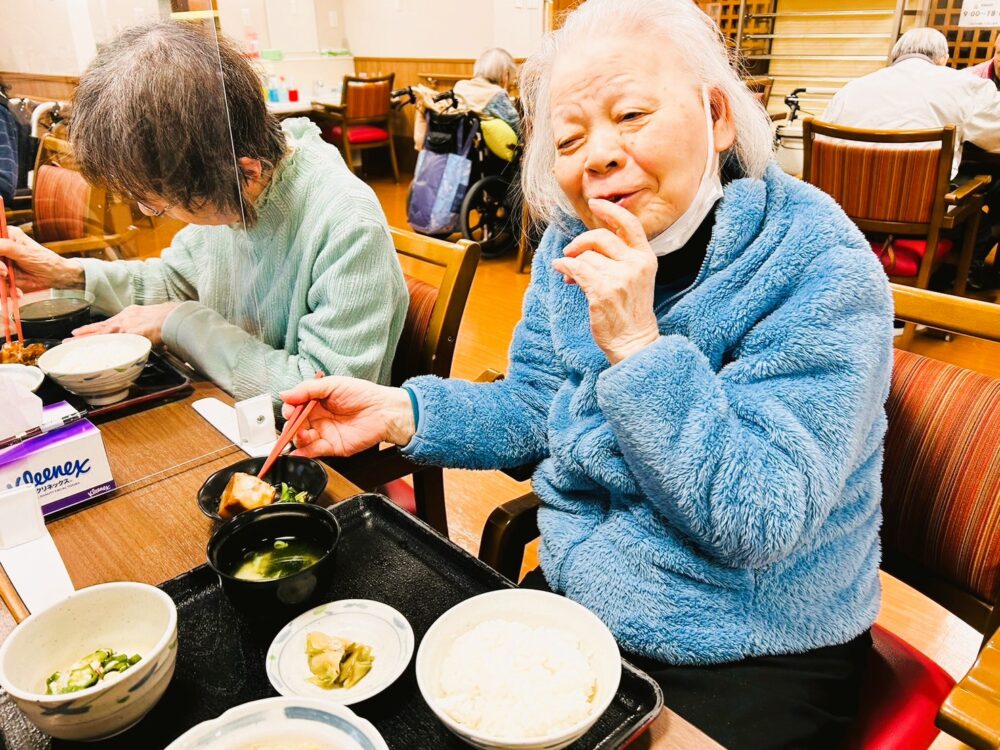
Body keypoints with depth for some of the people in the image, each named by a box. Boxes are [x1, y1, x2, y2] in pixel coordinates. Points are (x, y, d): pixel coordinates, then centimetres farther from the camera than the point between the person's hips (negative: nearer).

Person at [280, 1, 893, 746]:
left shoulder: (823, 272, -21)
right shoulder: (575, 240, -3)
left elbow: (758, 522, -25)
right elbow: (534, 410, 4)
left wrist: (638, 346, -31)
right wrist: (399, 413, -10)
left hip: (752, 659, -4)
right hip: (569, 594, 5)